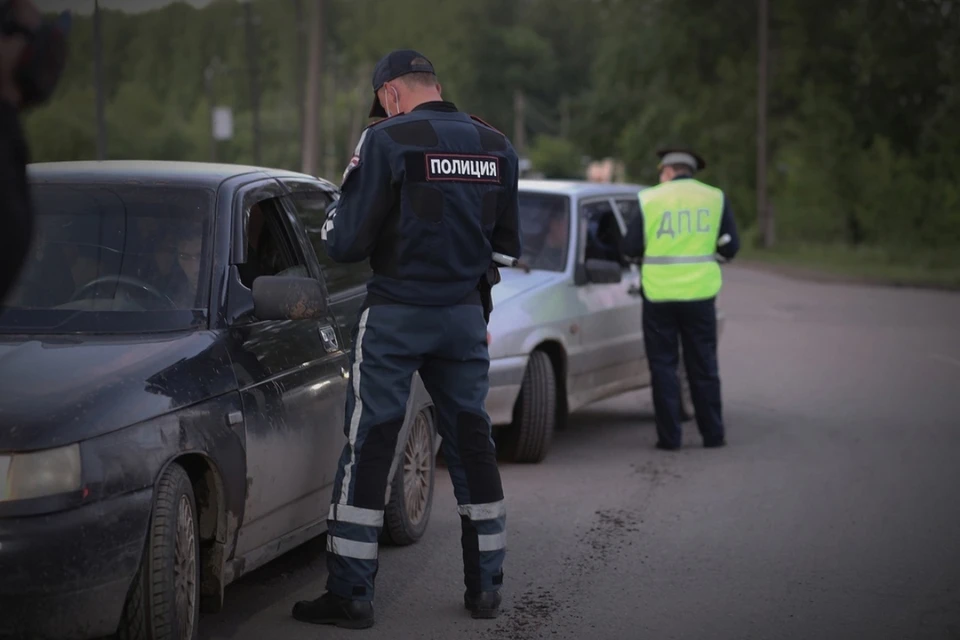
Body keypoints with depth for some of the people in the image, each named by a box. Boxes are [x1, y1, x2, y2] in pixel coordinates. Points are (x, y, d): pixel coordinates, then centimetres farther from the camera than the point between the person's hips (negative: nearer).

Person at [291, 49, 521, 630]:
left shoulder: (388, 141, -12)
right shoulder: (496, 147, 5)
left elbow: (346, 244, -12)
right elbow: (509, 243, 12)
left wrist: (349, 188, 6)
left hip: (397, 315, -5)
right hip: (466, 314, 5)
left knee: (368, 450, 0)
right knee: (473, 444, 13)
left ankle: (351, 594, 0)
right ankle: (486, 586, 18)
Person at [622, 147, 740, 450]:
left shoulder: (649, 199, -2)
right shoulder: (716, 198, 2)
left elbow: (630, 249, -3)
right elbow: (730, 247, 2)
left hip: (659, 293, -1)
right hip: (700, 292, 2)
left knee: (663, 366, 7)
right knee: (703, 366, 11)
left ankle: (669, 436, 6)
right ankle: (712, 434, 15)